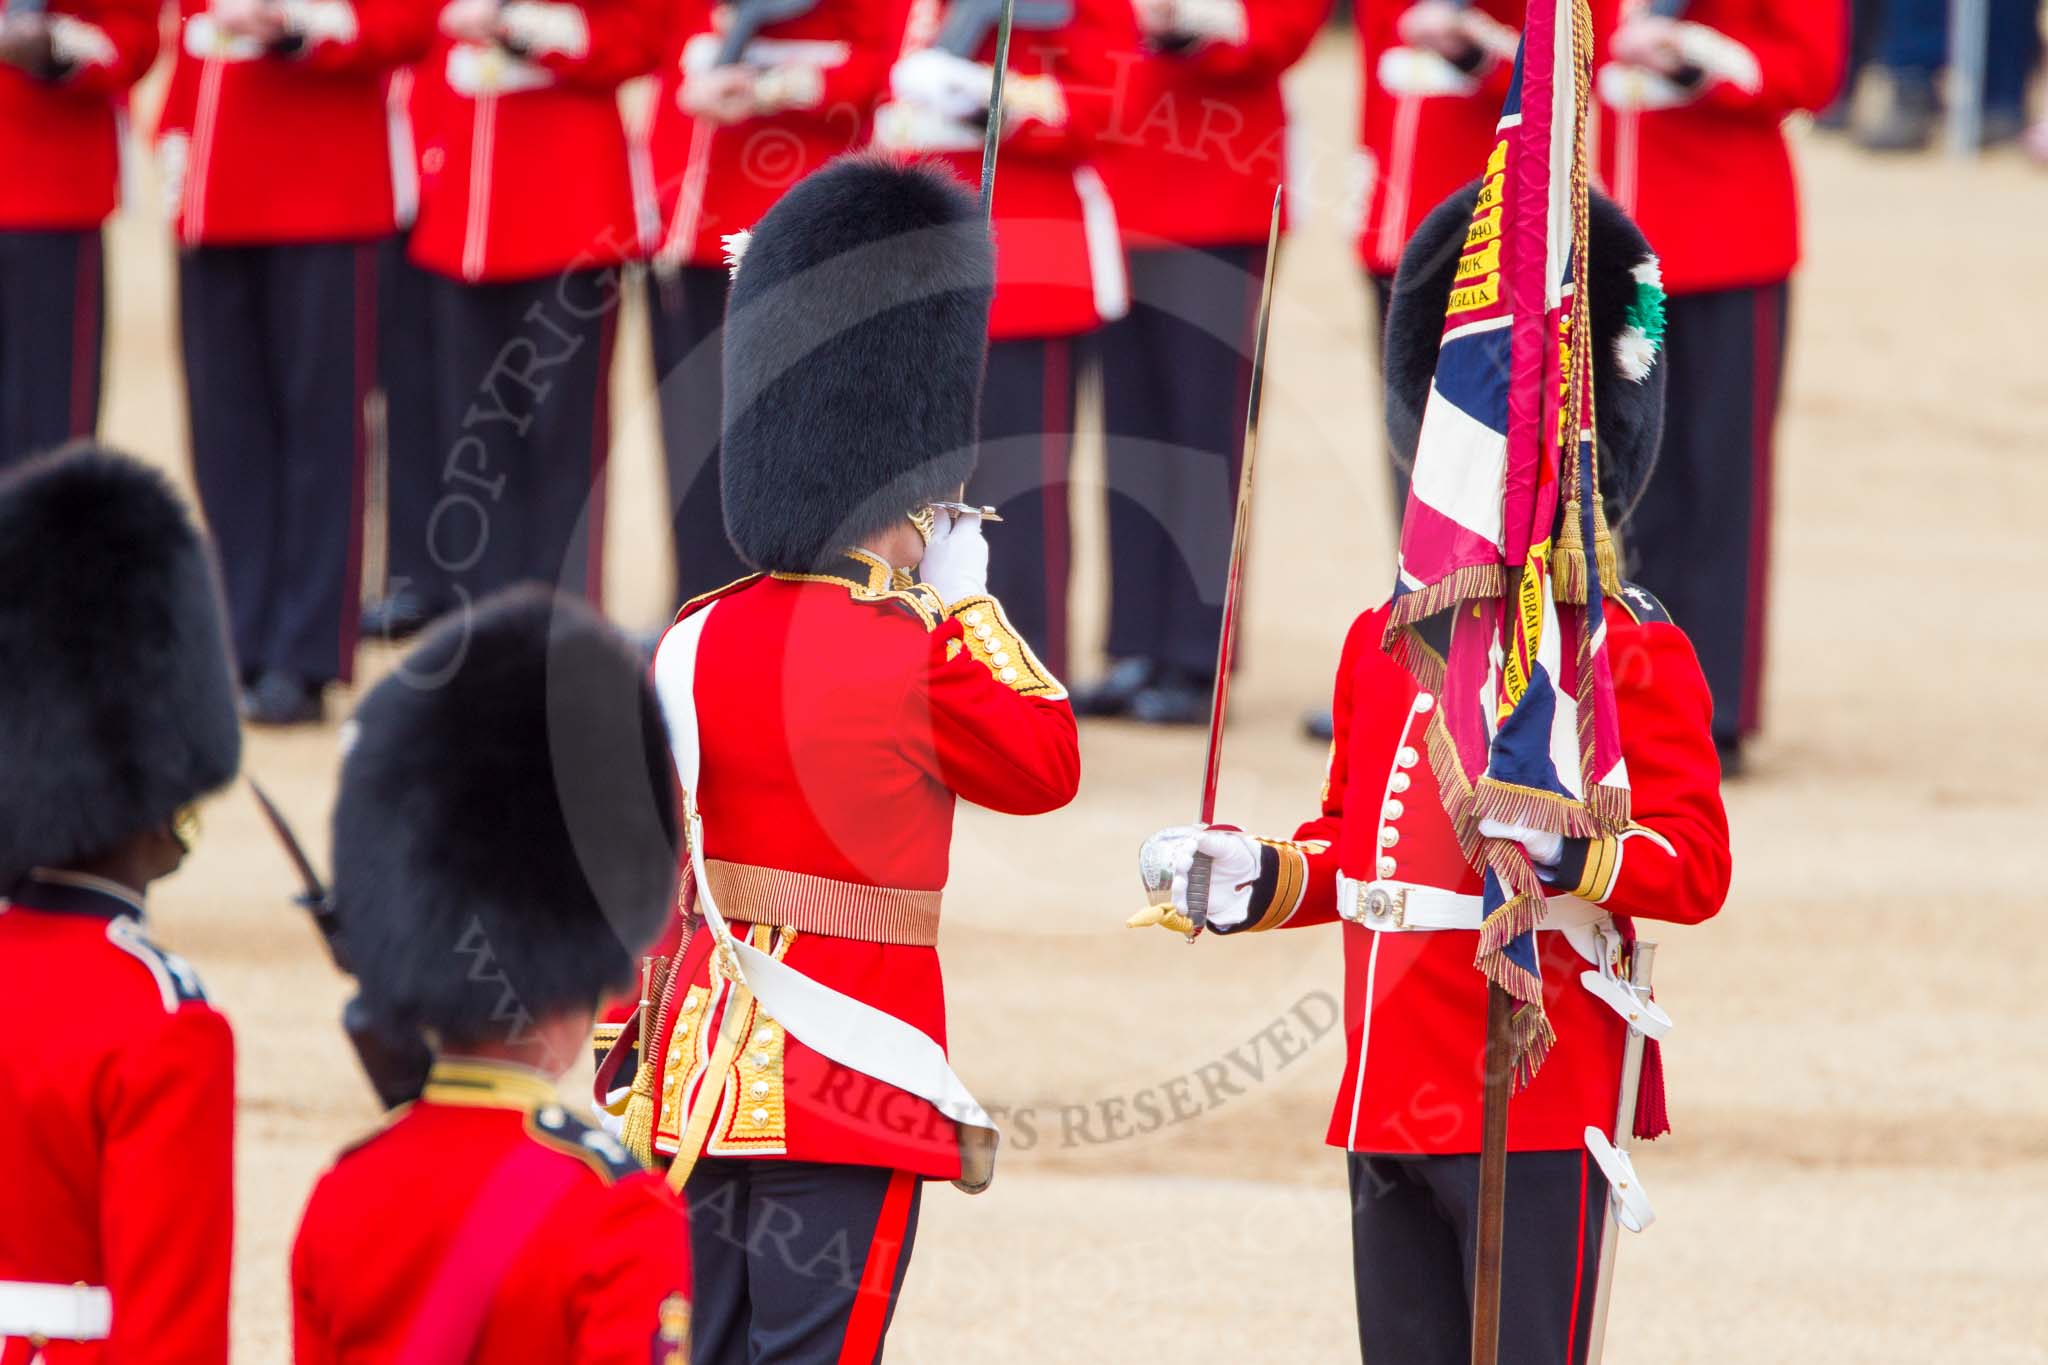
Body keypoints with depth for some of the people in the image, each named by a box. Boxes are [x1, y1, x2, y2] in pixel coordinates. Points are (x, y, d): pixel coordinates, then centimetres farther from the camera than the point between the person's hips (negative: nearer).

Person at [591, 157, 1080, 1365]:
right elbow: (1049, 765, 6)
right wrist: (969, 597, 12)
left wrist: (630, 1058, 16)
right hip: (854, 1079, -6)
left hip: (704, 1061, 6)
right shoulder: (922, 660, -13)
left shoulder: (698, 644, 3)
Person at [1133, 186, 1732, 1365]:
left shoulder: (1628, 650, -5)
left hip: (1537, 1115, -7)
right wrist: (1257, 882, 7)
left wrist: (1562, 848, -27)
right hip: (1393, 1104, 7)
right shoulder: (1386, 642, 15)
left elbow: (1695, 864, -10)